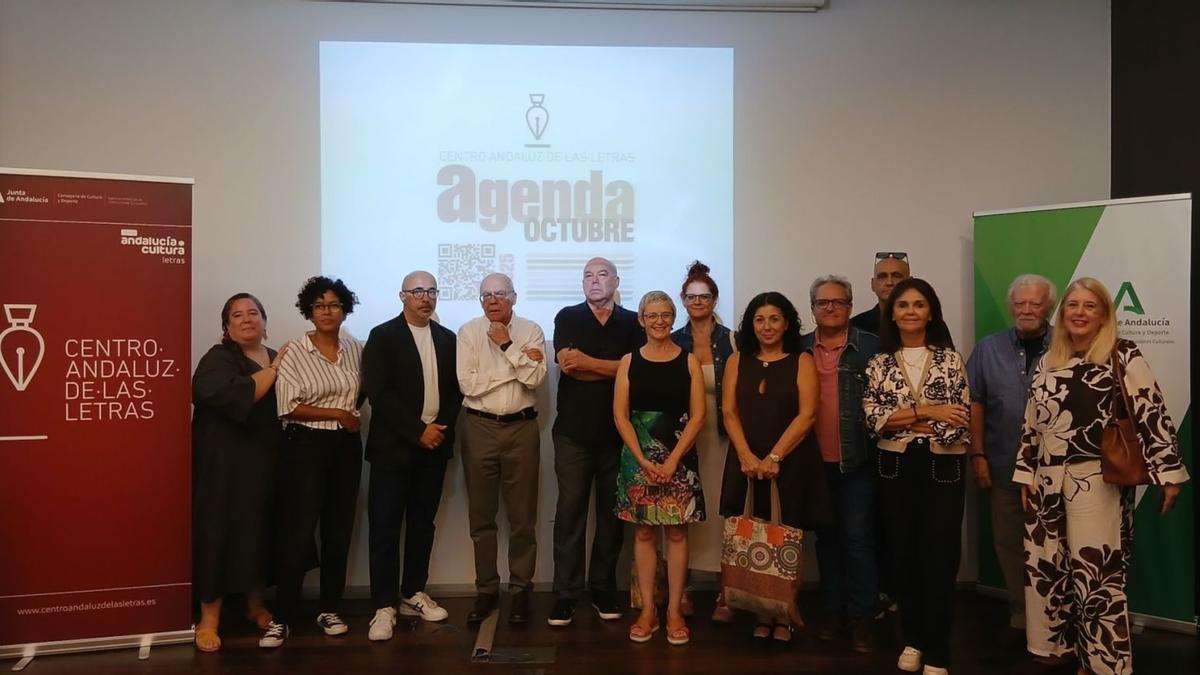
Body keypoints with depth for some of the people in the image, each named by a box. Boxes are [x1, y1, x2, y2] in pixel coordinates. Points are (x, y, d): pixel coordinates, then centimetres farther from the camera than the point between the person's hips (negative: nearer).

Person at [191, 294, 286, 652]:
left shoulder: (278, 358, 13)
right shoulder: (217, 359, -5)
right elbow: (233, 396, -25)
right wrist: (272, 371, -17)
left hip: (266, 462, 5)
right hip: (226, 463, -5)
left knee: (260, 531, 11)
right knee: (220, 532, -2)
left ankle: (255, 604, 26)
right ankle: (209, 617, 8)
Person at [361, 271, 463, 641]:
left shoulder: (448, 338, 11)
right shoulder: (382, 336, -3)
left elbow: (455, 389, 11)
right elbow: (377, 392, -12)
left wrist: (442, 429, -5)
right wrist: (418, 430, -15)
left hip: (434, 445, 4)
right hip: (393, 446, -4)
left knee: (423, 523, 11)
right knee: (385, 526, -2)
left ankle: (413, 594, 23)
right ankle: (384, 606, 4)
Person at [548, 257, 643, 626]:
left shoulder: (633, 322, 7)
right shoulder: (567, 317, 6)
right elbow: (567, 364, -9)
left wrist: (587, 362, -10)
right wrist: (613, 368, -6)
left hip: (618, 432, 1)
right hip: (573, 432, -1)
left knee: (612, 512, 8)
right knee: (569, 512, 0)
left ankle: (603, 589, 19)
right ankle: (565, 594, 7)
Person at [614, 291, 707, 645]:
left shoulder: (689, 361, 2)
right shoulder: (629, 361, 4)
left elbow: (697, 415, -3)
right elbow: (620, 415, -1)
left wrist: (672, 460, -11)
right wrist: (644, 461, -9)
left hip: (679, 456, -1)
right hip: (638, 456, 1)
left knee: (677, 533, 3)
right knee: (643, 532, 6)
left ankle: (674, 611, 13)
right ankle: (647, 610, 15)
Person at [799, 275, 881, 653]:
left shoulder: (870, 347, -4)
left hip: (856, 461, -3)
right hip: (815, 462, 3)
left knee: (857, 538, 2)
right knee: (826, 538, 13)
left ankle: (862, 617, 12)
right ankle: (833, 610, 24)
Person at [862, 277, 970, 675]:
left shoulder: (950, 359, 0)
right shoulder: (880, 363, 4)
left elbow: (960, 422, -8)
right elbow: (872, 418, -8)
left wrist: (901, 420, -10)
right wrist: (926, 411, -15)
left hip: (941, 469, -2)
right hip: (896, 469, 2)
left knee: (940, 560, -1)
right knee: (904, 556, 11)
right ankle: (913, 639, 27)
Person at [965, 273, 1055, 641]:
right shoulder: (989, 348, 4)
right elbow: (975, 403, 4)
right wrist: (978, 455, -1)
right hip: (1006, 467, 2)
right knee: (1009, 544, 10)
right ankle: (1021, 617, 24)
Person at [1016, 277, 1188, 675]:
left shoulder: (1123, 356, -4)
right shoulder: (1049, 362, 13)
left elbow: (1152, 415, -7)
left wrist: (1169, 472, -10)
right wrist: (1026, 474, 14)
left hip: (1098, 481, -6)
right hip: (1049, 480, 6)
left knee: (1096, 574, -3)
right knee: (1045, 567, 11)